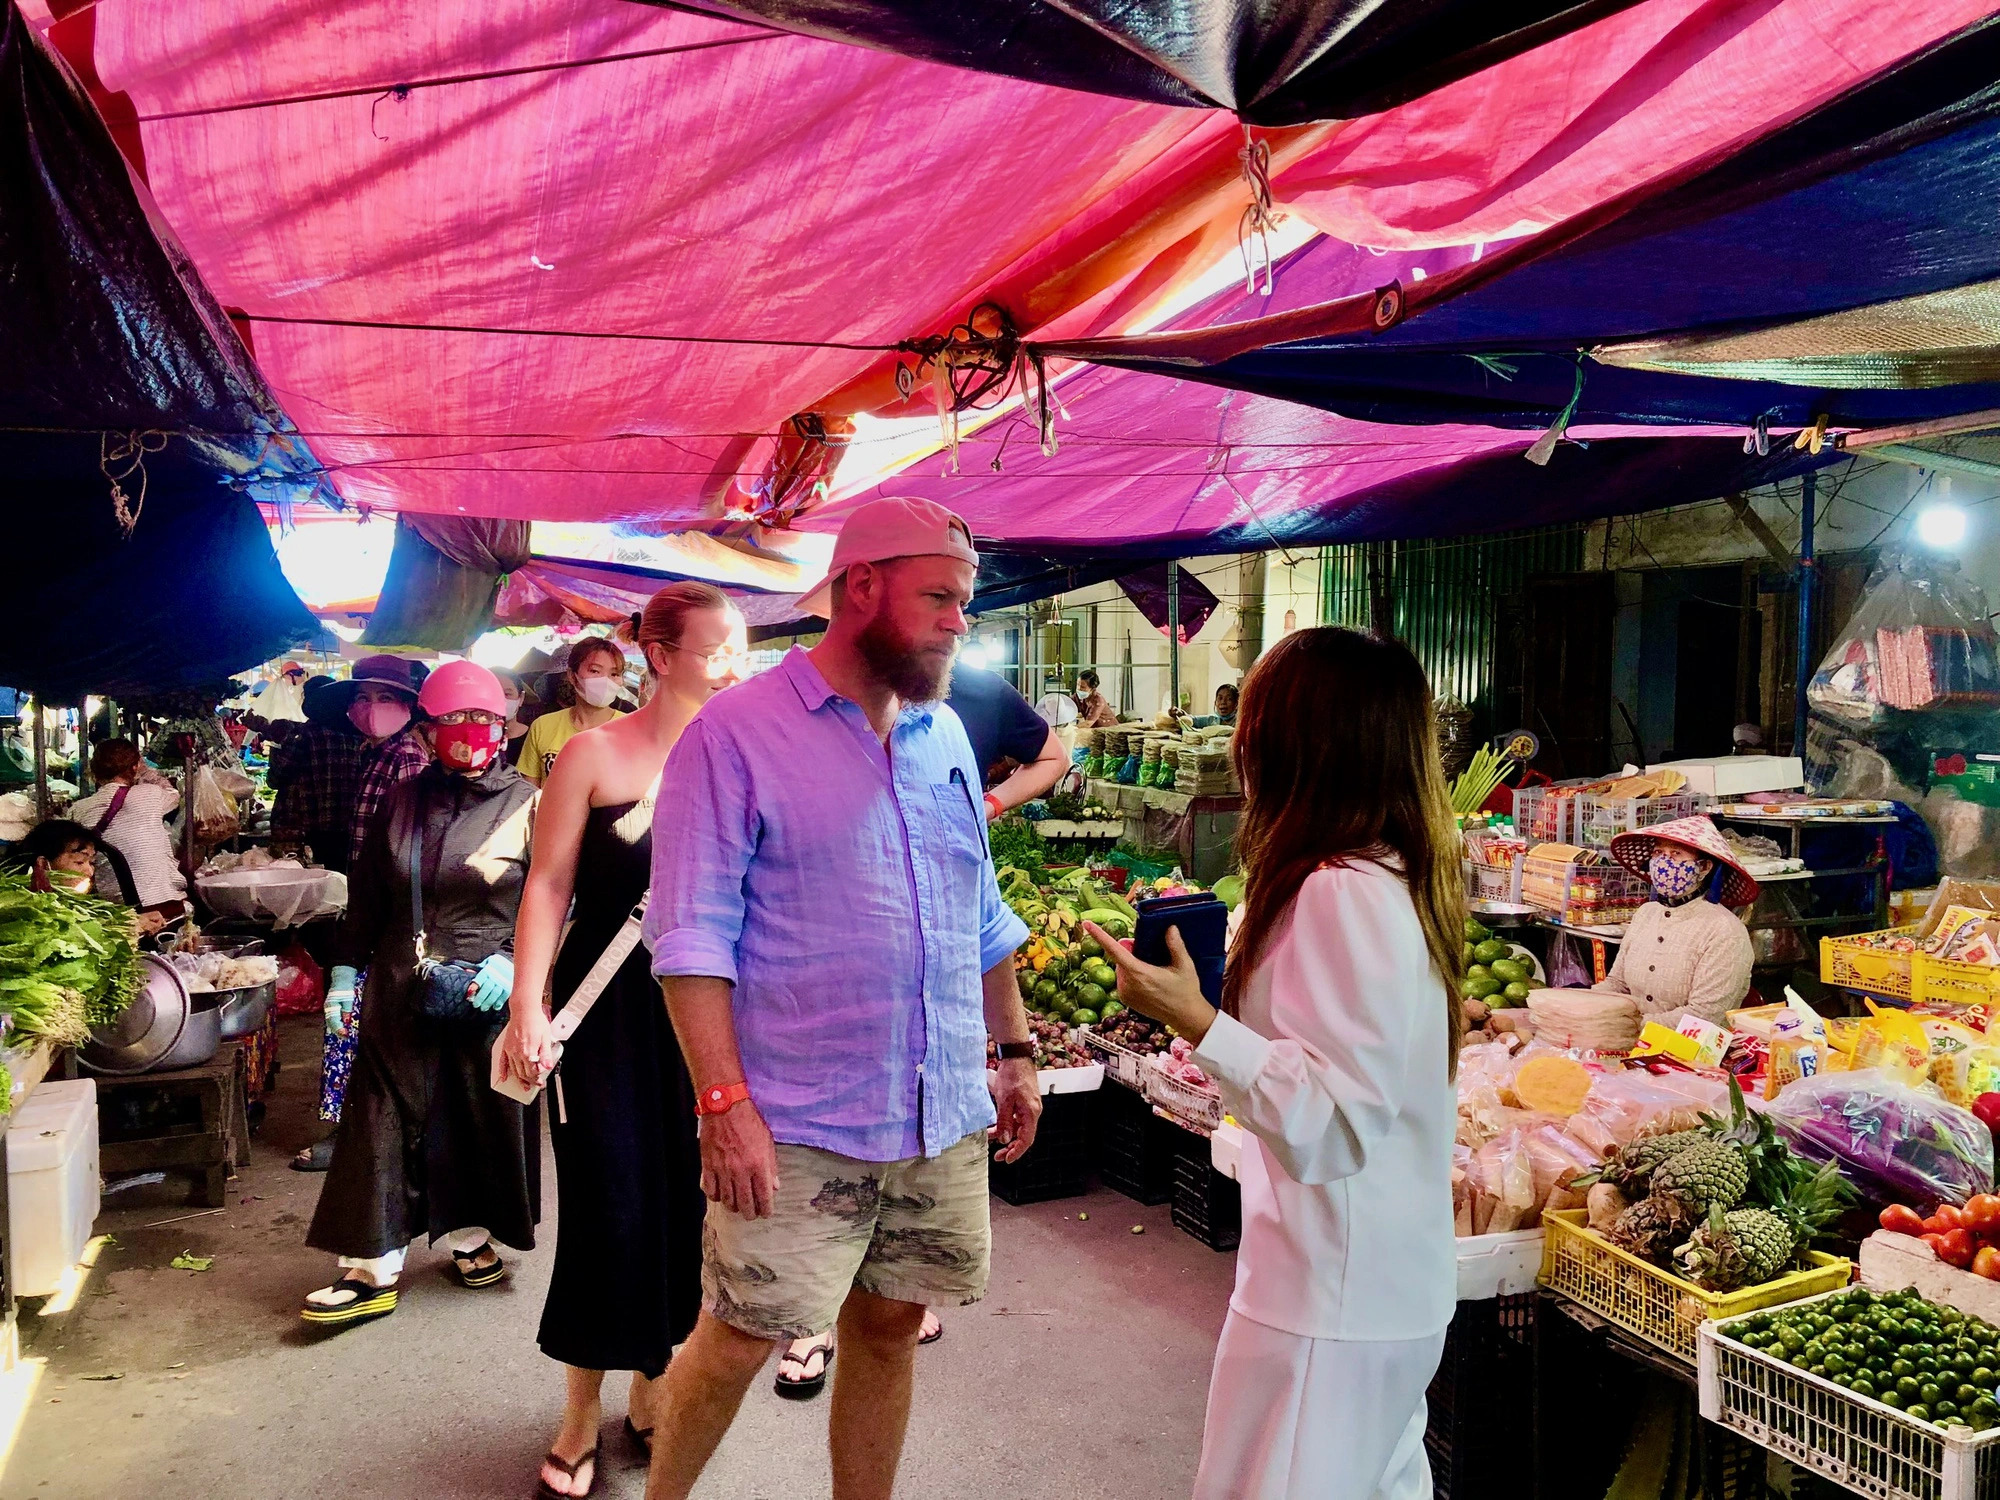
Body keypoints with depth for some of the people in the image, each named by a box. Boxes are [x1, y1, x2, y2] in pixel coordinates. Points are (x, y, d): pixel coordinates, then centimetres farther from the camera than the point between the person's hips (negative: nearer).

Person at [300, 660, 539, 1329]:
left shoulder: (526, 805, -3)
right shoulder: (404, 800, 8)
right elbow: (367, 892, 15)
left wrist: (514, 962, -14)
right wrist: (346, 968, 11)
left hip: (488, 998, -2)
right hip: (399, 997, 3)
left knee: (482, 1121, 10)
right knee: (383, 1123, 3)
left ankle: (468, 1236, 31)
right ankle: (371, 1269, 11)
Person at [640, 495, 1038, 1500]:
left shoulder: (946, 737, 10)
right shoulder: (736, 733, -9)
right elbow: (693, 936, -13)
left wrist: (1014, 1052, 14)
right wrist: (725, 1103, -18)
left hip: (946, 1117, 6)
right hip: (798, 1126, -5)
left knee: (890, 1326, 16)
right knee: (741, 1339, 5)